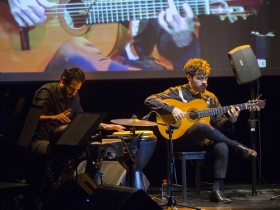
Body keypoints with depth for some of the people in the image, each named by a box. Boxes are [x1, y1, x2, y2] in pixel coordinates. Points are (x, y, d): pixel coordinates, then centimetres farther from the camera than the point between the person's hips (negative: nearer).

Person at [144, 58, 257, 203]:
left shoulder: (210, 98, 13)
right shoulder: (177, 92, 1)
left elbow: (219, 124, 10)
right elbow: (149, 100, -9)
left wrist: (231, 121, -12)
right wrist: (172, 109, -23)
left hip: (202, 141, 4)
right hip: (180, 140, -4)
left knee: (222, 146, -31)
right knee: (202, 125, -37)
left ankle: (217, 190, -28)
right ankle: (239, 148, -21)